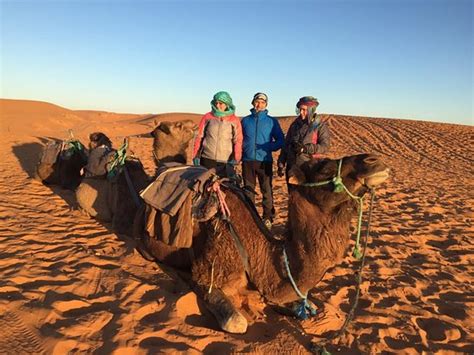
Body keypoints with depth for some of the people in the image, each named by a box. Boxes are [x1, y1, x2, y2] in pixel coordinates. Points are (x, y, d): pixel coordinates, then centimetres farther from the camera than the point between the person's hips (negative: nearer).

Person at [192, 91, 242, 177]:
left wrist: (236, 159, -10)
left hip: (225, 162, -1)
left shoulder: (234, 120, 3)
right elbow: (199, 137, 9)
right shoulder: (207, 117, 6)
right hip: (207, 159, 1)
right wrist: (196, 156, 5)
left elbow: (238, 141, 0)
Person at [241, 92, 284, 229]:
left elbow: (280, 140, 5)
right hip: (248, 160, 2)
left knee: (267, 190, 1)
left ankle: (268, 218, 10)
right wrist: (240, 152, 1)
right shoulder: (245, 120, 11)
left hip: (264, 161, -1)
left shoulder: (272, 121, 6)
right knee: (248, 190, 7)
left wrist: (269, 147, -12)